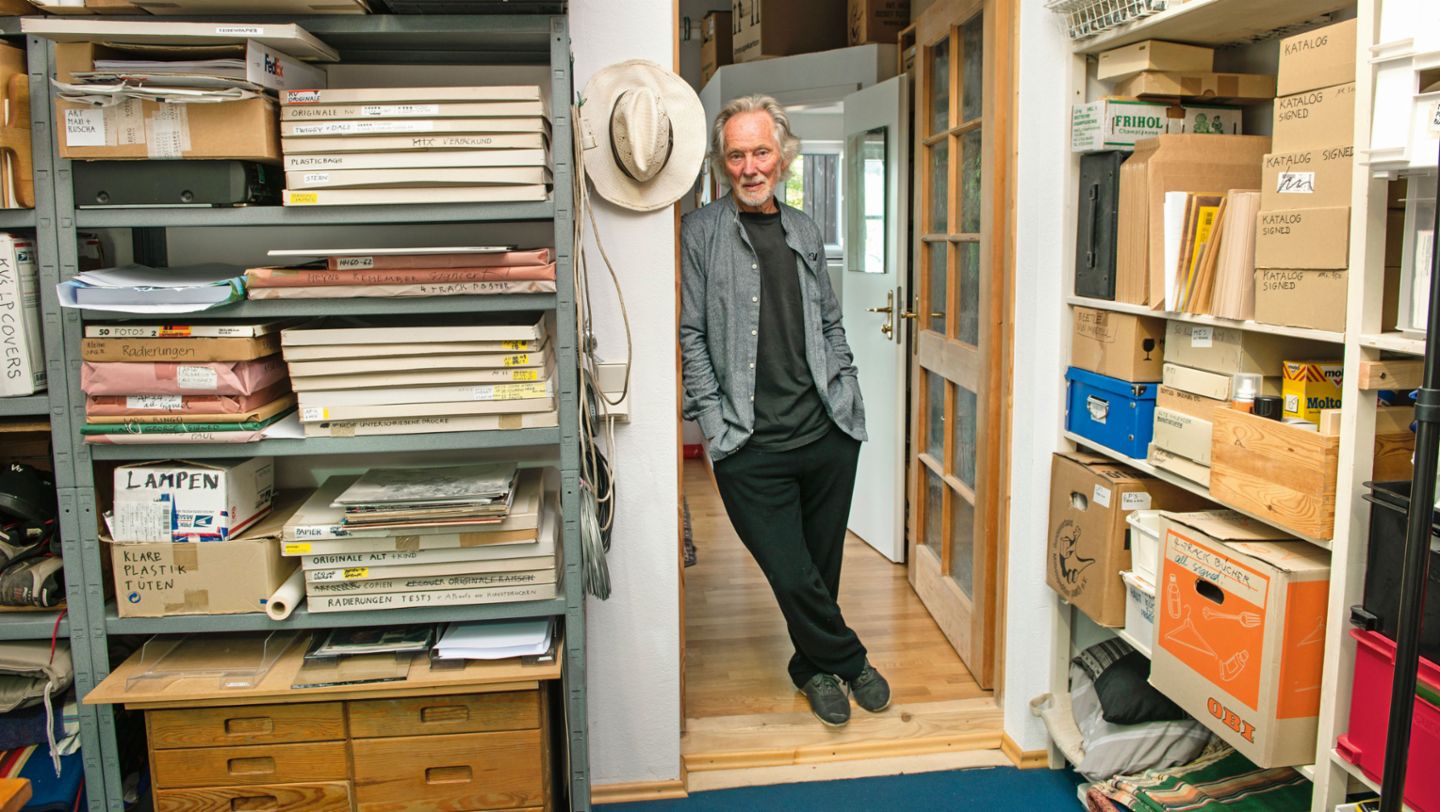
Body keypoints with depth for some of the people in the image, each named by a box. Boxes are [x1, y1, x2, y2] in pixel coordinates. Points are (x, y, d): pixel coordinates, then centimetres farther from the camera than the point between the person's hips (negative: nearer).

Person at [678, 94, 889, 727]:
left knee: (821, 564, 14)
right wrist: (714, 423, -9)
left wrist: (847, 396, 11)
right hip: (751, 446, -4)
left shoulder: (805, 231, 13)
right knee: (792, 574, -2)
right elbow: (689, 337, -4)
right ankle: (848, 662, 24)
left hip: (828, 434, 4)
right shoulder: (700, 233, -1)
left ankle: (814, 666, 37)